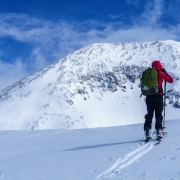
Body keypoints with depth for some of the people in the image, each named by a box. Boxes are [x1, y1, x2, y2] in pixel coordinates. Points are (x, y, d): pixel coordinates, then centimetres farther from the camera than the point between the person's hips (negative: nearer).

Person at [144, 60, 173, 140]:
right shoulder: (160, 73, -4)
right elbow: (171, 80, 2)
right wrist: (165, 73, 12)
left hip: (149, 96, 3)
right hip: (158, 96, -3)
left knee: (149, 114, 11)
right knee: (158, 114, 4)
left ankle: (147, 132, 3)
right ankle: (159, 131, -5)